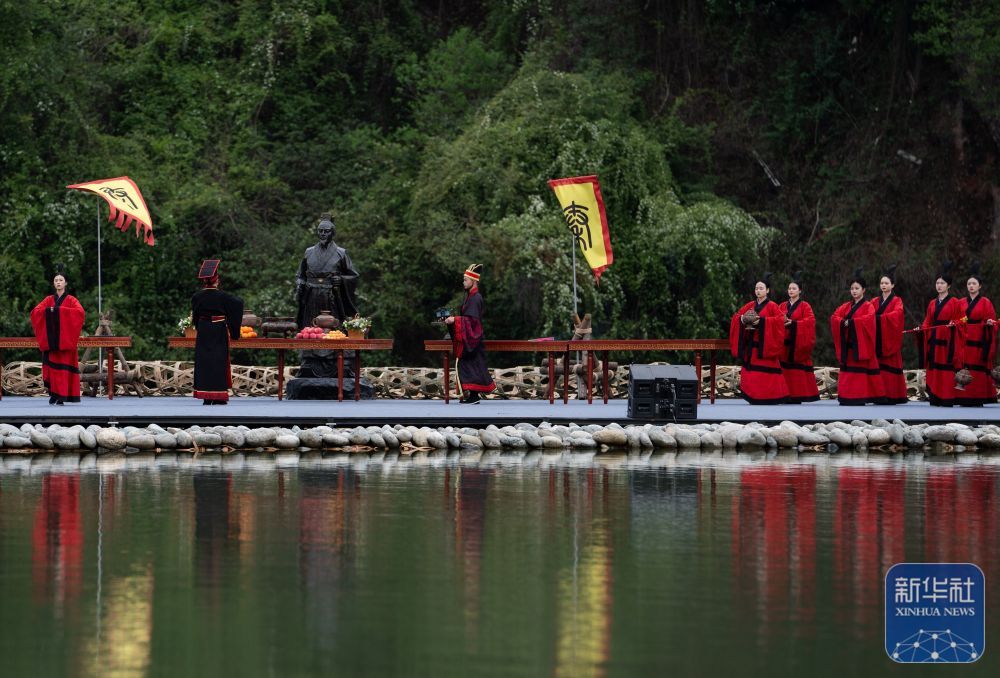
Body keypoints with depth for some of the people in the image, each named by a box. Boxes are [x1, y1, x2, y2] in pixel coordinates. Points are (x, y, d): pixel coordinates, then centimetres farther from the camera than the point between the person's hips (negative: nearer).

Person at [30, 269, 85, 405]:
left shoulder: (71, 300, 4)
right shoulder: (49, 299, 14)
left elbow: (80, 312, -14)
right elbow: (35, 312, 4)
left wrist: (59, 309, -17)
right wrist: (48, 310, -15)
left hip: (65, 339, -3)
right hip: (51, 339, 3)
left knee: (64, 366, -8)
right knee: (52, 365, -4)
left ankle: (62, 396, -8)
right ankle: (53, 393, 6)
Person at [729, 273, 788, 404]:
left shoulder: (772, 306, -2)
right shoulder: (750, 305, 13)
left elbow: (780, 320, -14)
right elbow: (736, 317, 11)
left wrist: (761, 320, -21)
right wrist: (743, 319, -12)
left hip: (764, 345, -5)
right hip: (750, 345, 5)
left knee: (764, 373, -8)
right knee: (750, 372, 3)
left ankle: (768, 397, -4)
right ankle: (752, 397, 8)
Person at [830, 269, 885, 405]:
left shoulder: (868, 306, 0)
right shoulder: (846, 306, 15)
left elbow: (869, 318, -20)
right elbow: (834, 317, 2)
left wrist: (851, 322, -24)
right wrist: (843, 322, -19)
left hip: (861, 345, -5)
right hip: (847, 344, 5)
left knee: (861, 371, -8)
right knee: (847, 372, 1)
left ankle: (860, 397, -8)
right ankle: (846, 397, 2)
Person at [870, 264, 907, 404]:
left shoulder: (897, 301, 3)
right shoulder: (875, 301, 16)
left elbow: (897, 313, -17)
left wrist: (879, 317, -28)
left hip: (889, 339, -4)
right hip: (877, 339, 4)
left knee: (890, 366, -5)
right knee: (879, 366, -1)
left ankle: (891, 396, -4)